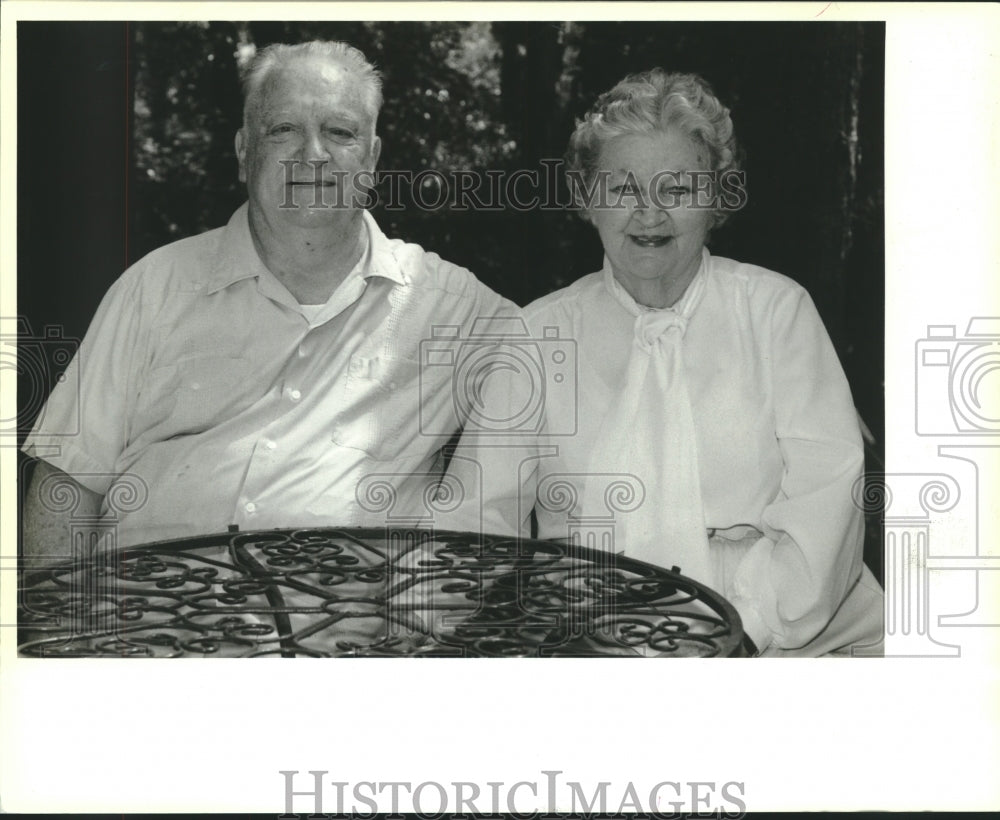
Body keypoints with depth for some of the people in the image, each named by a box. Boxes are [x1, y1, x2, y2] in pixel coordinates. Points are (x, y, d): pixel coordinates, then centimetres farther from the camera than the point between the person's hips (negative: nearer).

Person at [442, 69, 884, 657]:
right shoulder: (539, 334, 11)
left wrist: (751, 619, -15)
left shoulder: (776, 308, 11)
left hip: (787, 644, -1)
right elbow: (478, 514, 6)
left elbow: (825, 492, 1)